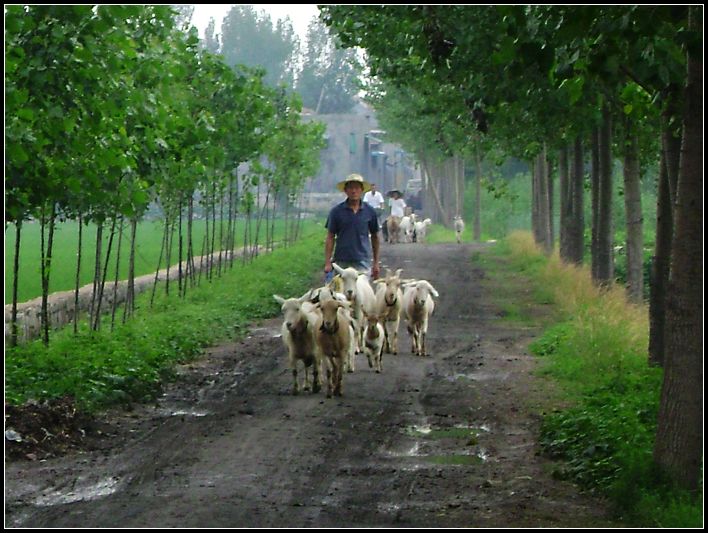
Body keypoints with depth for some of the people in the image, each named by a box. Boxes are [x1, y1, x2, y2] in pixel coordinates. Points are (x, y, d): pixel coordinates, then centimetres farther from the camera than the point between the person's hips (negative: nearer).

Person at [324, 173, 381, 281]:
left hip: (363, 261, 0)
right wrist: (327, 263, -4)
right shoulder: (336, 211, 2)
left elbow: (374, 237, 13)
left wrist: (376, 263, 13)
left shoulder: (369, 212, 5)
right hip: (341, 262, 0)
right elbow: (330, 238, 3)